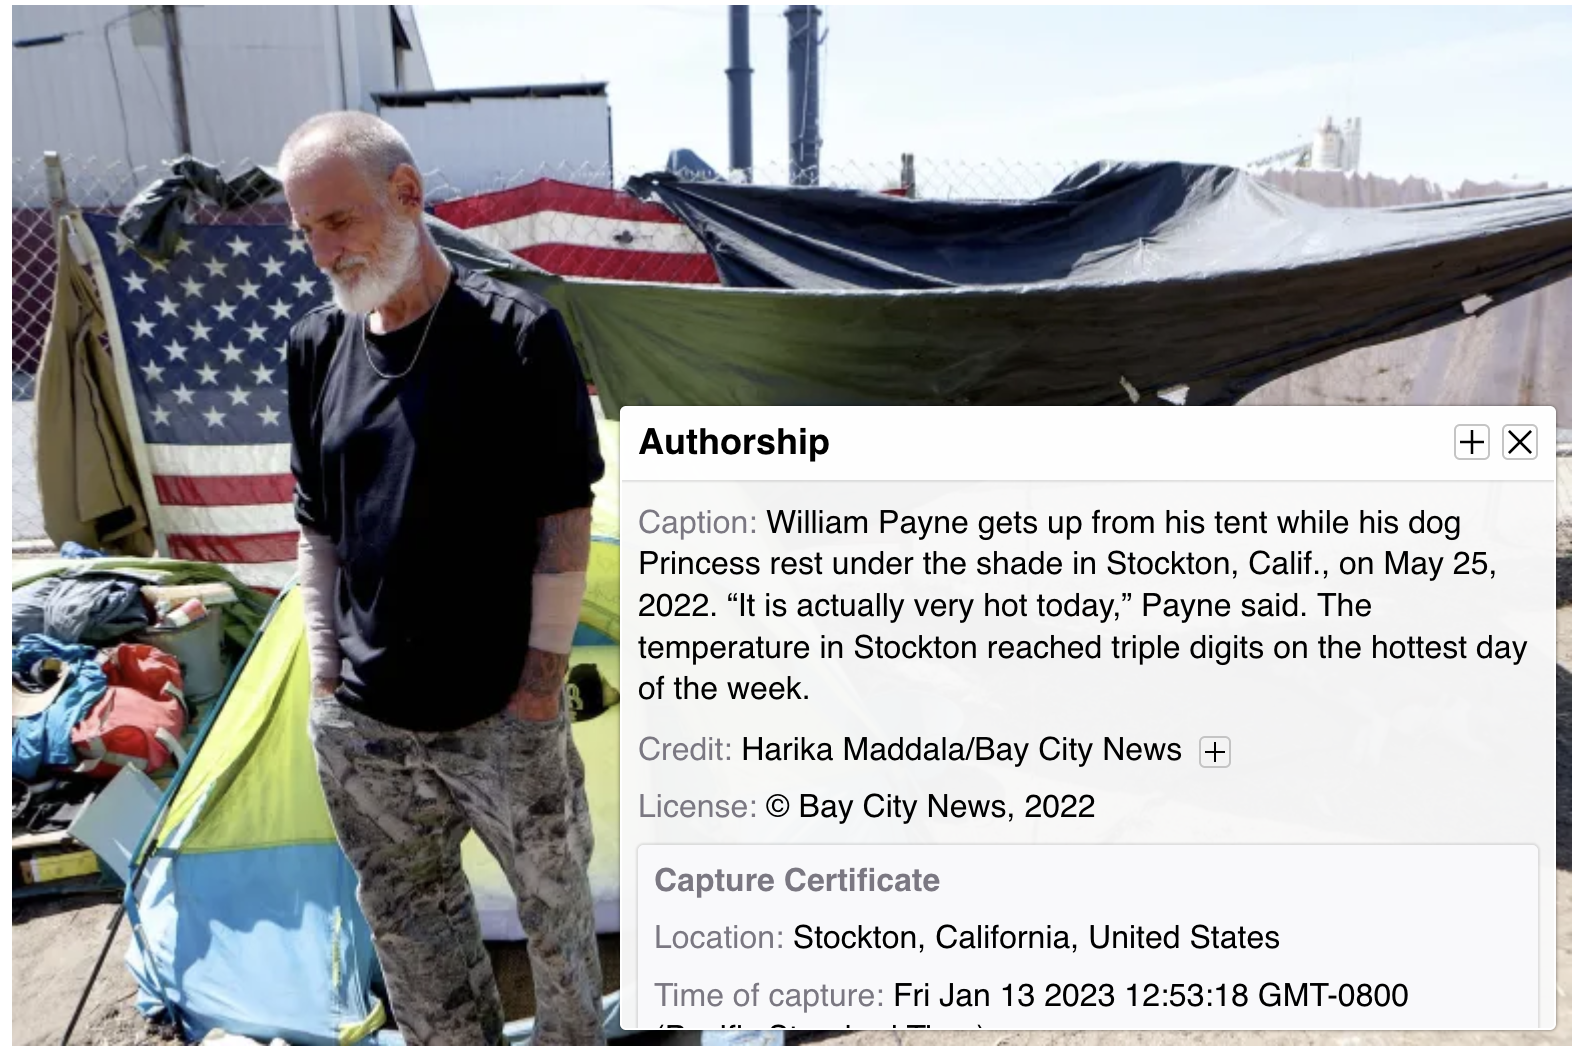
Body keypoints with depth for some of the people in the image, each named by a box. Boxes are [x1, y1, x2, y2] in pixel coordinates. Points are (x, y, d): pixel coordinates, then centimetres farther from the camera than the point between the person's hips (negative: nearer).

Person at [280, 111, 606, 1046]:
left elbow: (565, 514, -10)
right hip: (359, 723, 5)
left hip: (502, 714, -4)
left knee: (554, 900, 15)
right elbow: (318, 527, 11)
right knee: (406, 918, 20)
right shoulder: (318, 348, 4)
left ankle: (575, 1040, 40)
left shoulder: (518, 333, -11)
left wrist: (543, 671, -10)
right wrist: (325, 668, 8)